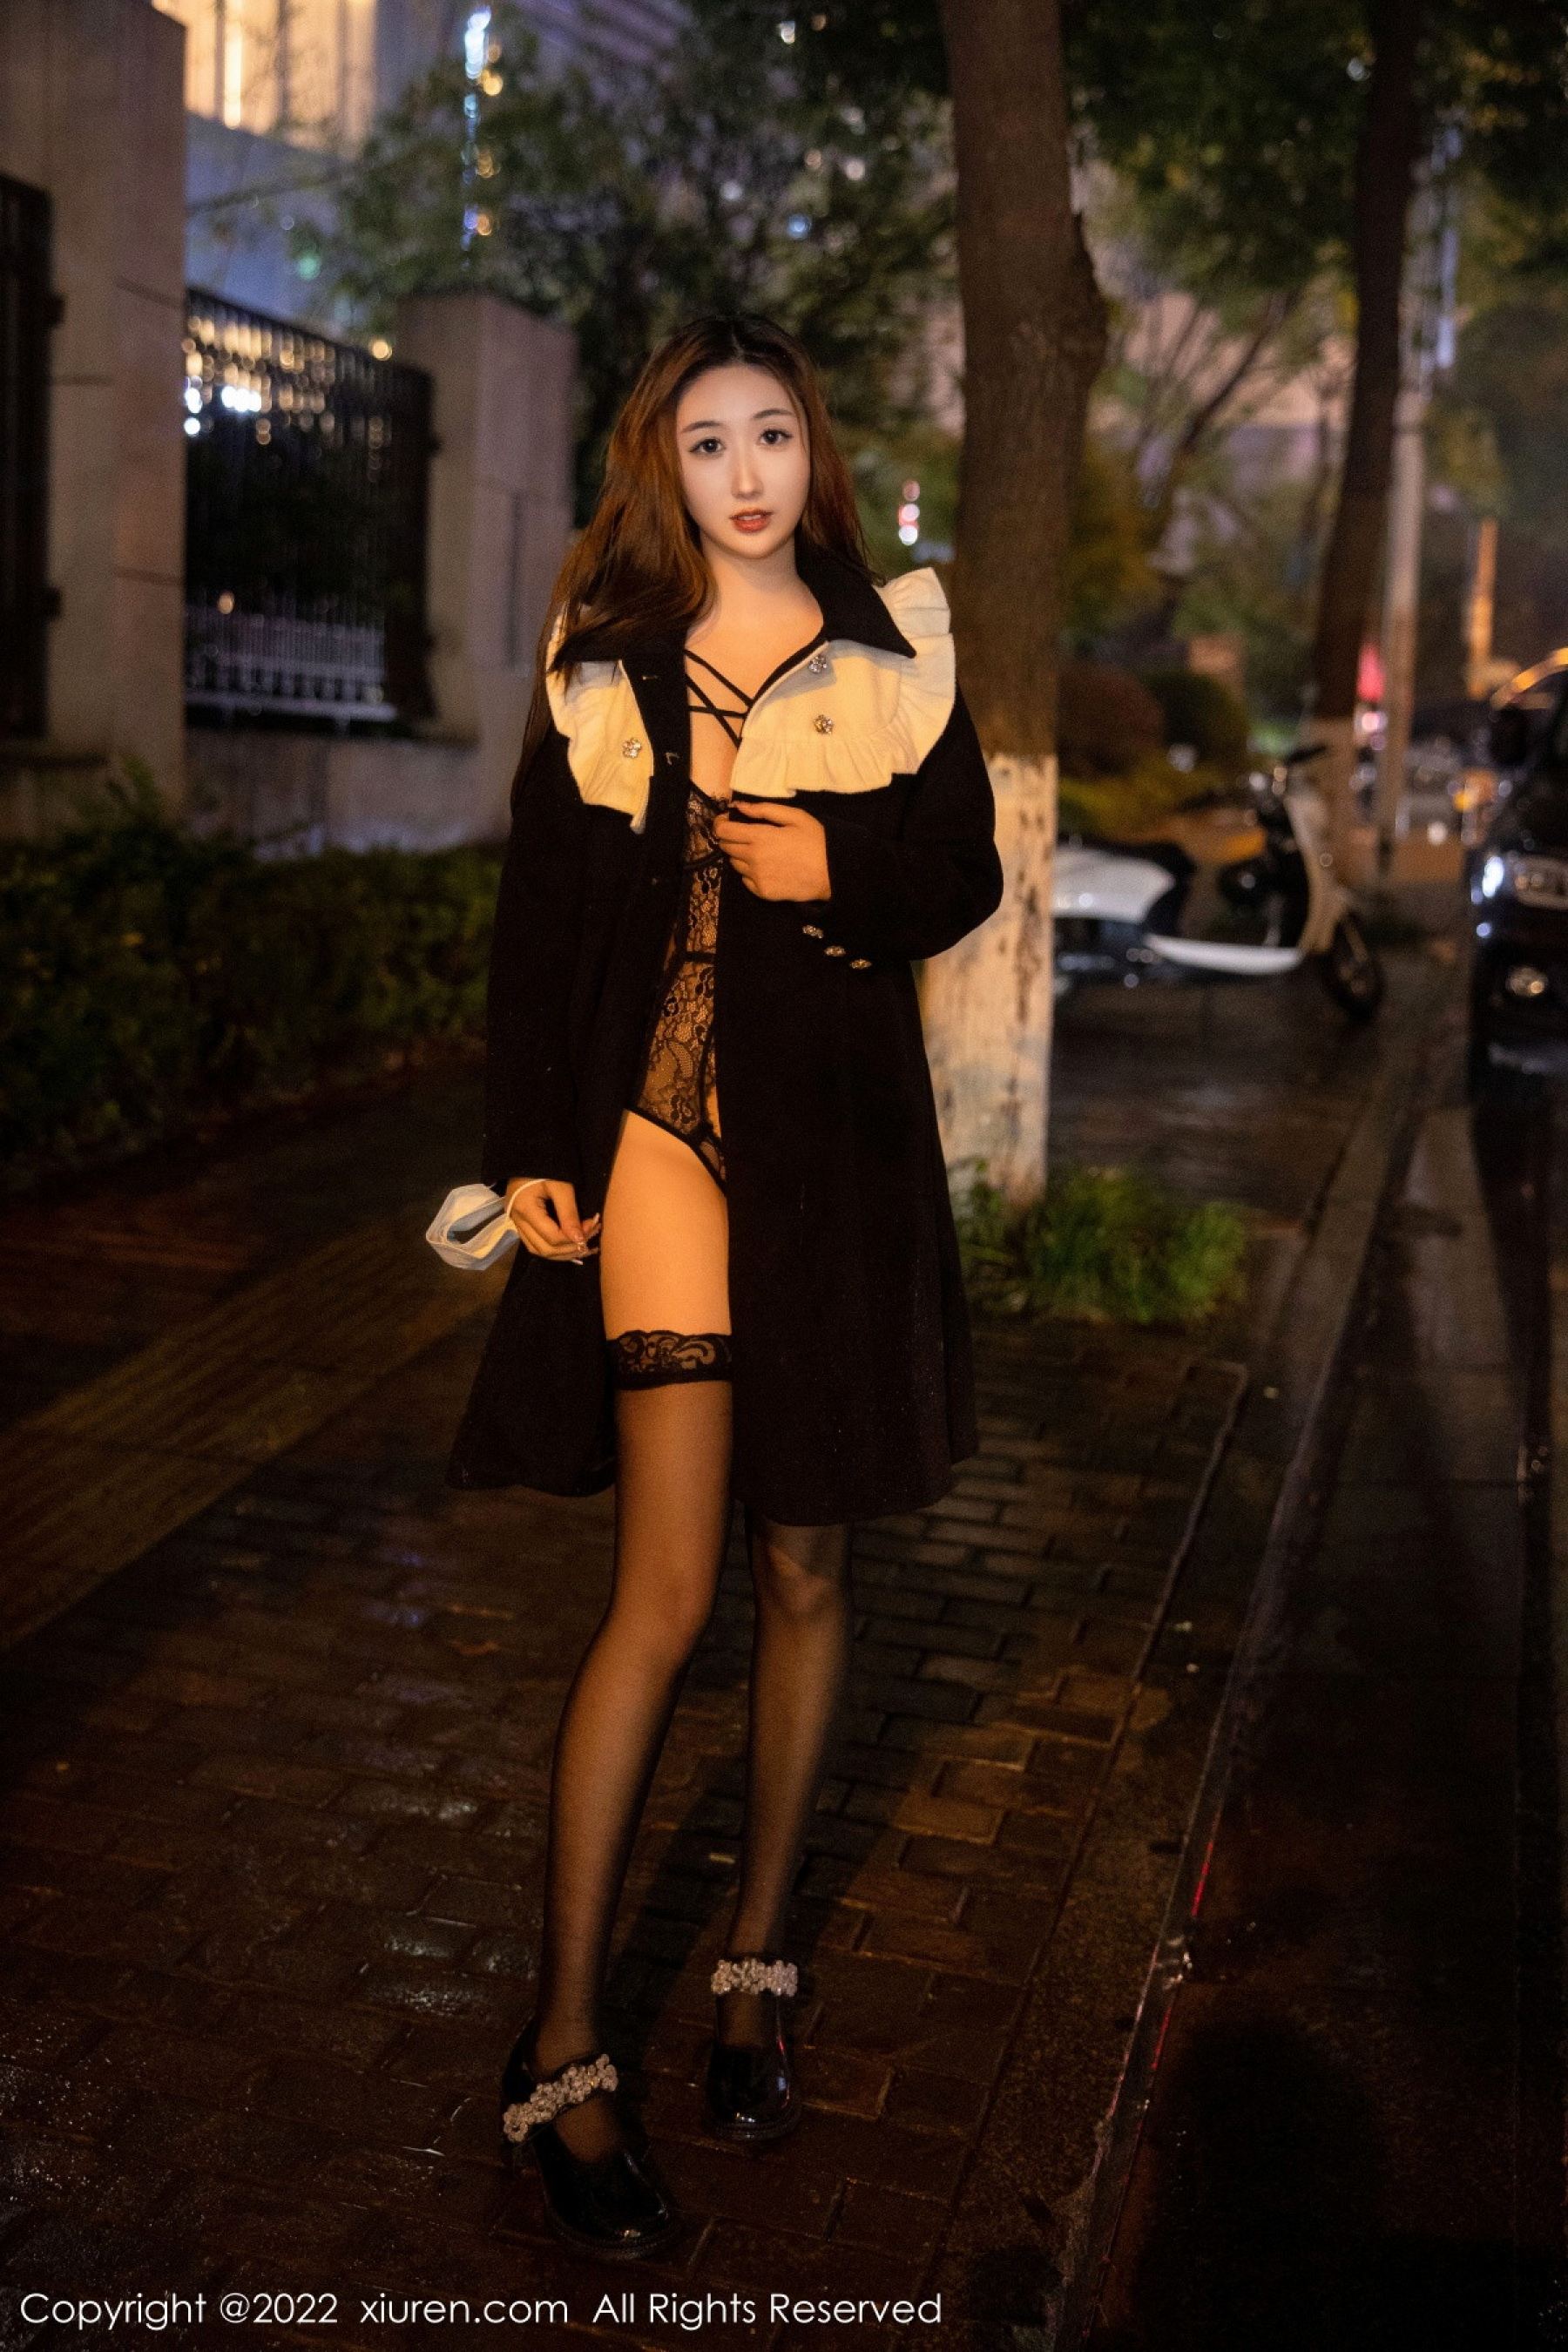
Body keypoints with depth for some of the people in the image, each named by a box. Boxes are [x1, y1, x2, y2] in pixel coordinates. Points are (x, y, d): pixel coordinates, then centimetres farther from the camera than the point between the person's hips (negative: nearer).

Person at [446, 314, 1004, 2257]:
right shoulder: (601, 655, 6)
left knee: (802, 1569, 9)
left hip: (839, 1145, 2)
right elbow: (536, 910, 4)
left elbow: (968, 876, 10)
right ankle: (561, 2053, 4)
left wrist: (838, 870, -11)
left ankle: (757, 1956, 28)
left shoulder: (893, 647, 9)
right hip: (658, 1126, -2)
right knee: (665, 1593, -8)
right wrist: (526, 1148, -3)